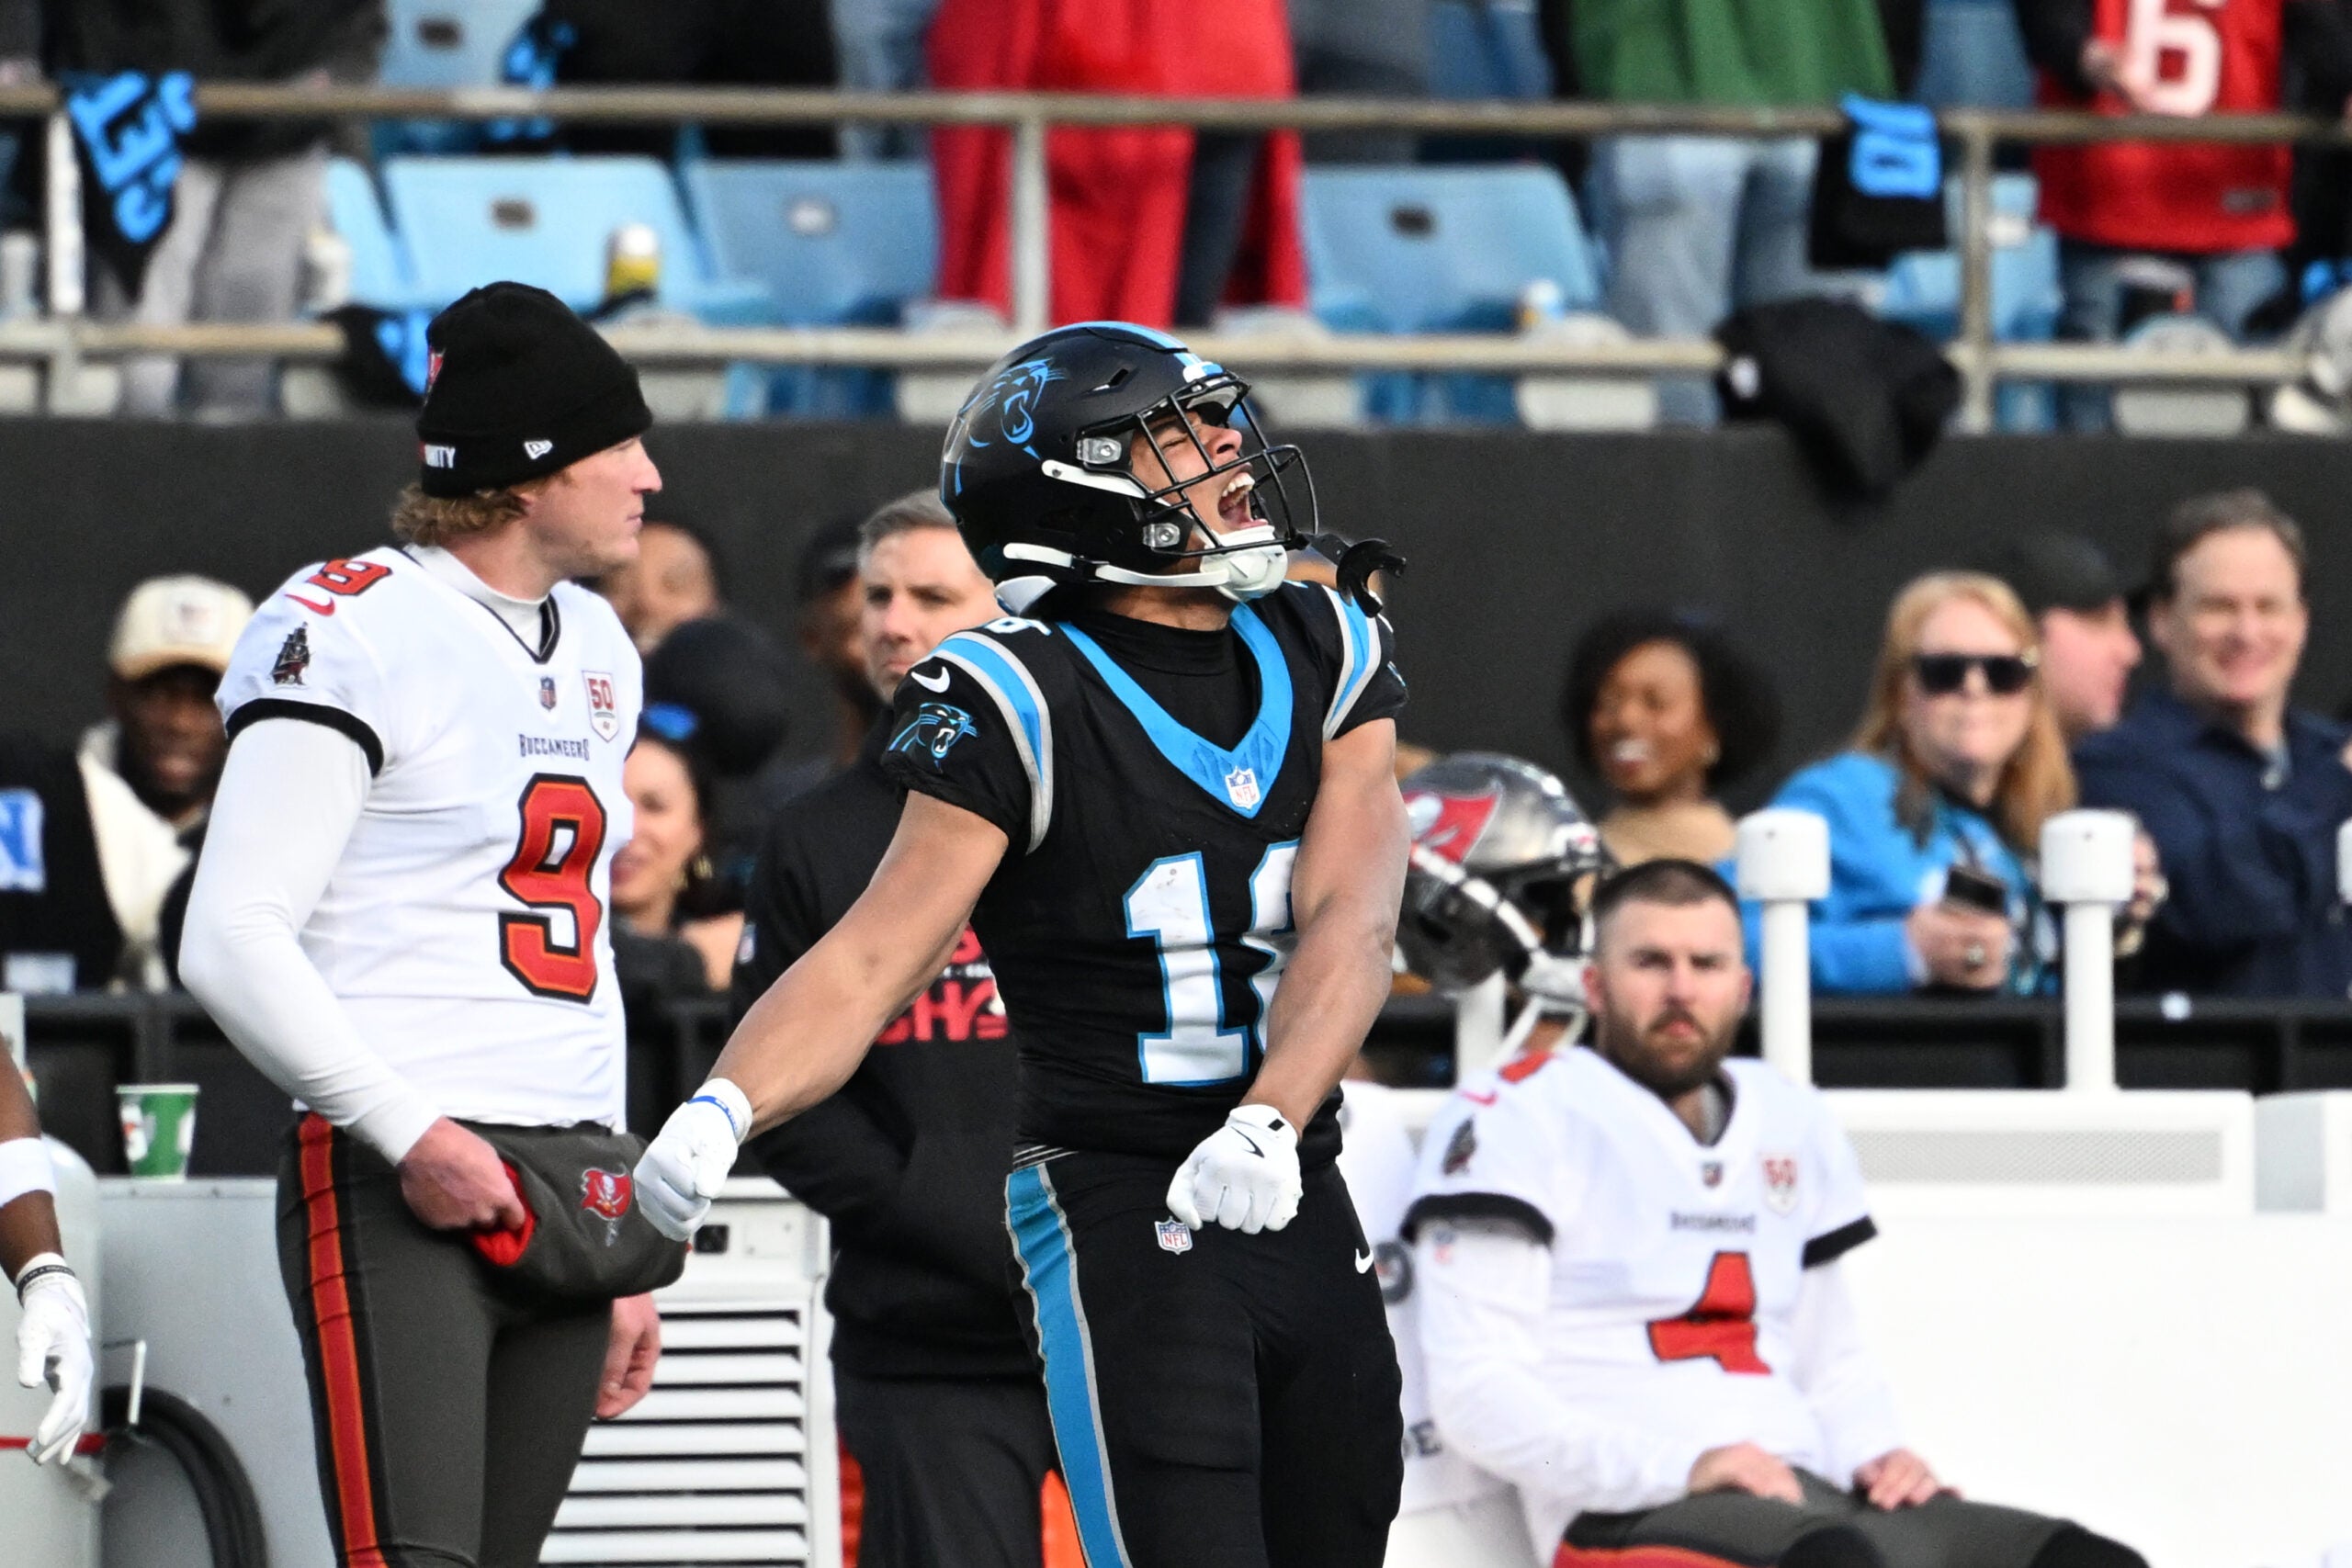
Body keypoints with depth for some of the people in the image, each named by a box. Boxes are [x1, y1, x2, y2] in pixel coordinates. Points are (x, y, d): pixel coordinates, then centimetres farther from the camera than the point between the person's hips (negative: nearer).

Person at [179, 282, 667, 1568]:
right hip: (395, 1184, -8)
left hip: (562, 1190, 8)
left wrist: (623, 1250, 23)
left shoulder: (595, 651, 19)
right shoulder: (357, 633, -8)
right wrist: (412, 1135, -18)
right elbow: (233, 943, -13)